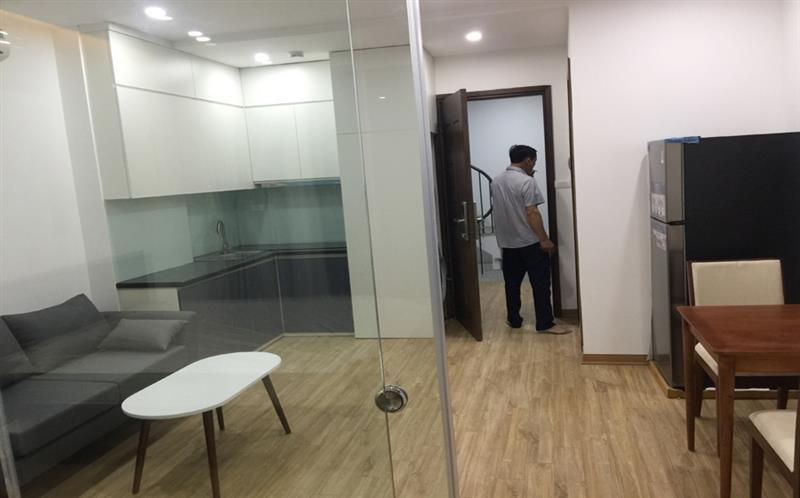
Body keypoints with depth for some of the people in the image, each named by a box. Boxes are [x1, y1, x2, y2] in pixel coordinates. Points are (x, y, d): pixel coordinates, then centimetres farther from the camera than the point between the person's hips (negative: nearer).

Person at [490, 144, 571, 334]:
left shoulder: (496, 181, 6)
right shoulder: (527, 181, -16)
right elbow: (532, 213, -19)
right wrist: (544, 239, -16)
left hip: (507, 242, 7)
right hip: (530, 242, -7)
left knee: (512, 283, 14)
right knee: (540, 283, 0)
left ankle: (514, 320, 21)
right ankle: (545, 324, 3)